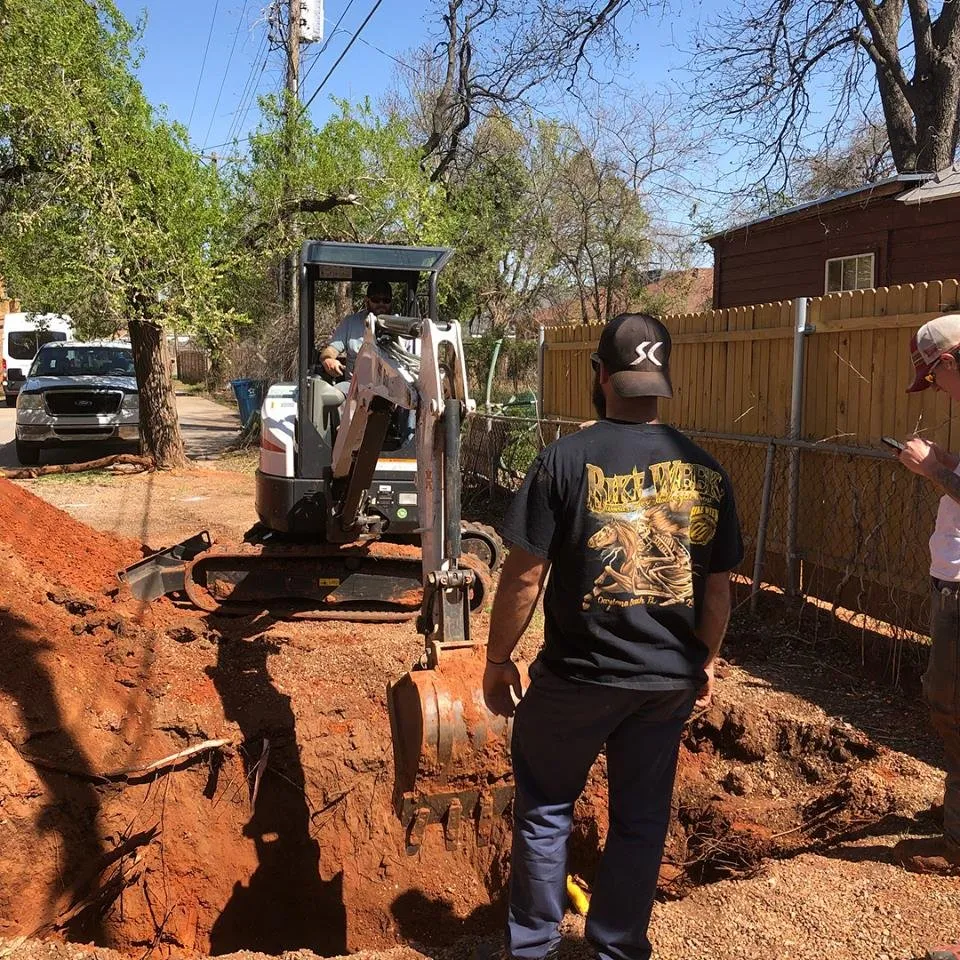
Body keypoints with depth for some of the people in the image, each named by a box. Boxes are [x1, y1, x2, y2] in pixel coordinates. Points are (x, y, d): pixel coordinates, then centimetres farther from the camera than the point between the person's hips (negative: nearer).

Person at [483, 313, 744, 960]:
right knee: (642, 819, 17)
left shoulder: (567, 459, -14)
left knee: (545, 809, 16)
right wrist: (706, 661, 19)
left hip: (578, 676, -3)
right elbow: (720, 587, 5)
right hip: (670, 680, 3)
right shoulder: (706, 471, -2)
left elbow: (524, 575, -13)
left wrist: (498, 659, -1)